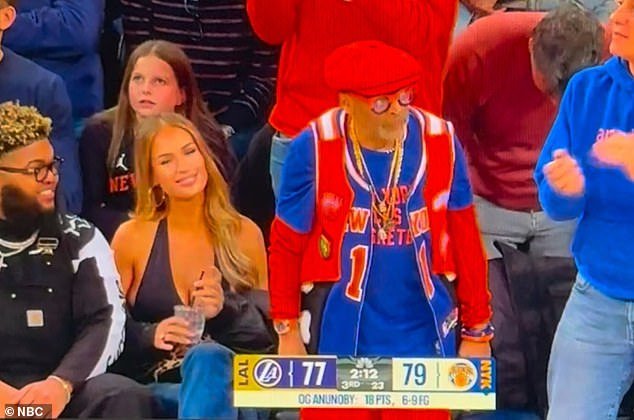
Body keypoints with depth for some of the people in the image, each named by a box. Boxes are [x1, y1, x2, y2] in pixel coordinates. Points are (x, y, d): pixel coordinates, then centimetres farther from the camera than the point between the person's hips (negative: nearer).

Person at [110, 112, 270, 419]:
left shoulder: (244, 234, 8)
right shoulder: (132, 237, 5)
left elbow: (267, 332, 11)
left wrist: (226, 311, -10)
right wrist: (149, 335, -15)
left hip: (230, 382, 2)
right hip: (158, 389, -2)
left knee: (207, 357, -37)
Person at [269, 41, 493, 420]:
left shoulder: (441, 143, -6)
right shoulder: (314, 149, -11)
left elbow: (466, 242, 2)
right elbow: (287, 246, -3)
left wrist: (477, 330, 6)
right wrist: (287, 330, 0)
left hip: (422, 336, 1)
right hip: (339, 335, -1)